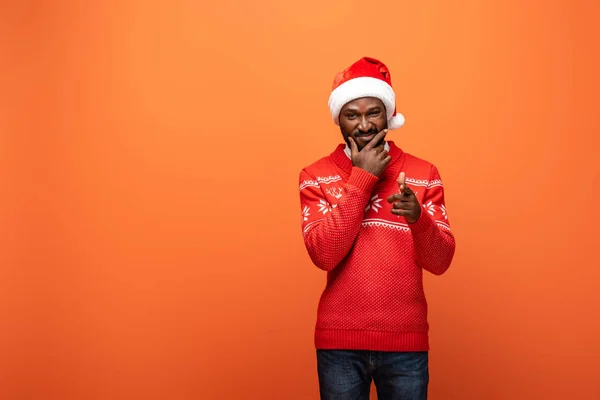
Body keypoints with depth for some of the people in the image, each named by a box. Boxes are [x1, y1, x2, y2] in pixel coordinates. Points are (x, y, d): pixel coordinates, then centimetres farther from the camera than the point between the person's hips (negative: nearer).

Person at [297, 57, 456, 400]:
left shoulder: (424, 174, 0)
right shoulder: (316, 176, -1)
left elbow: (440, 262, -6)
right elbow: (323, 254, -15)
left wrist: (417, 217, -26)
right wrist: (361, 179, -14)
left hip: (406, 341, 1)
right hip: (339, 341, 0)